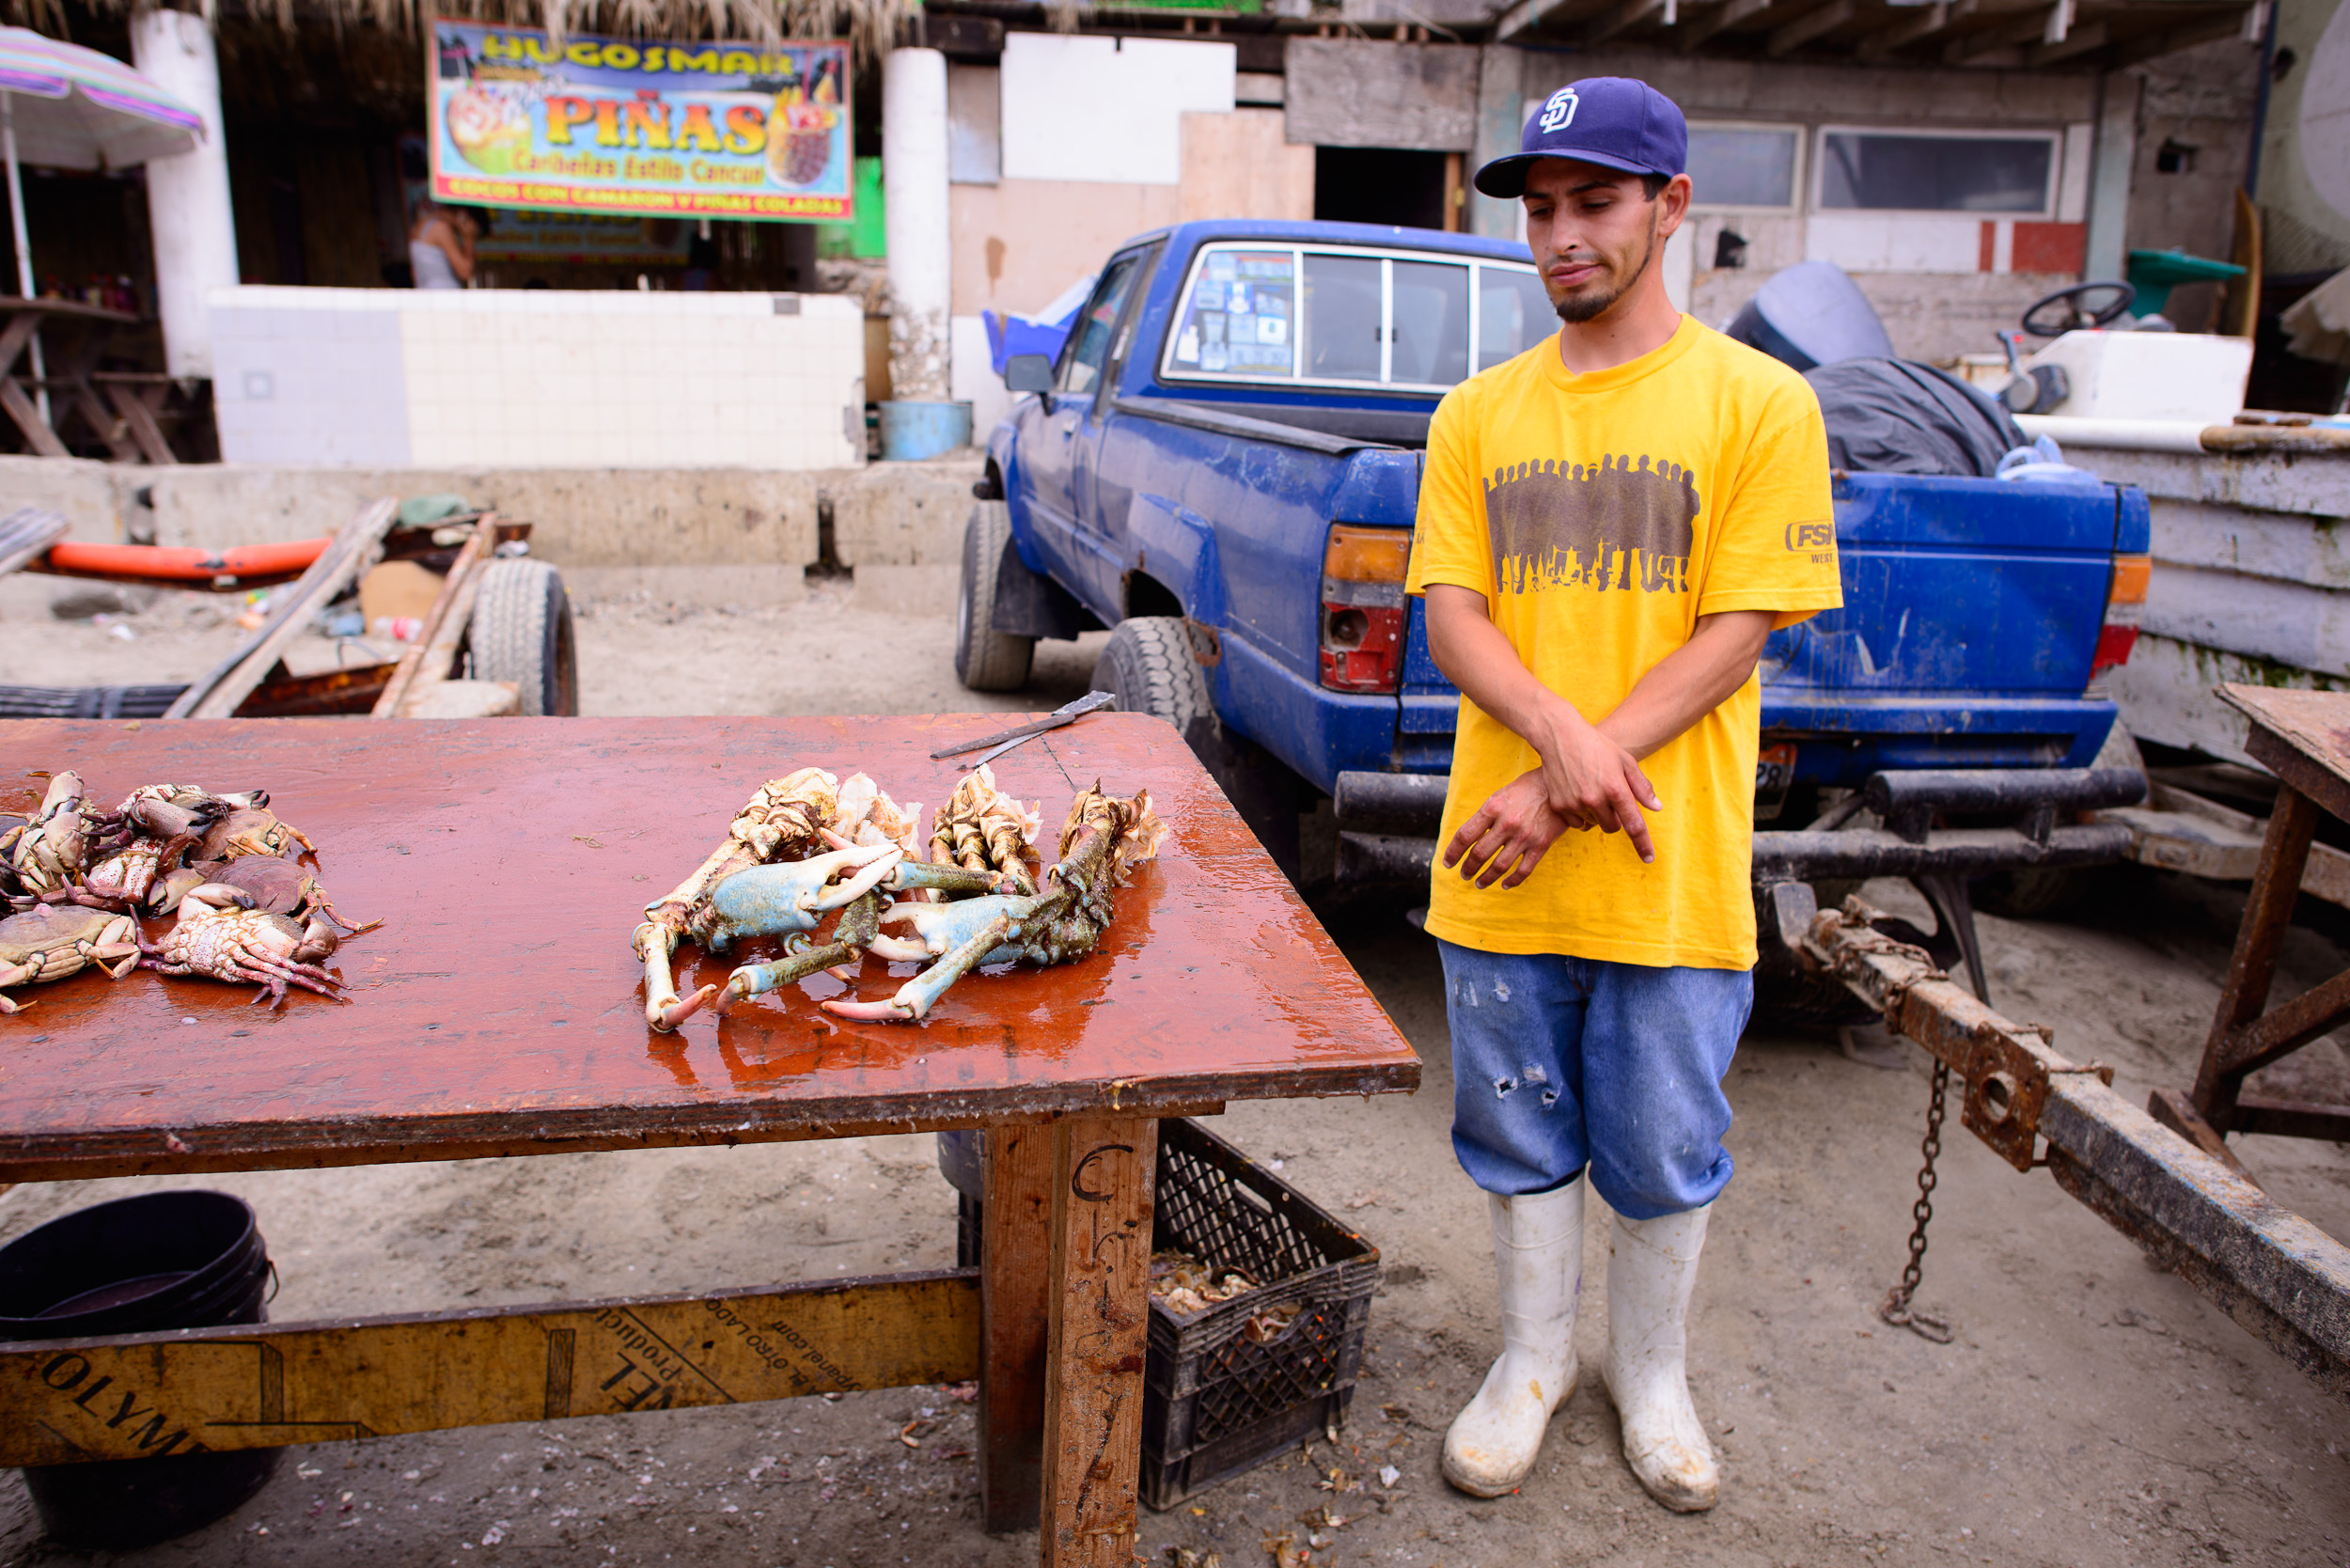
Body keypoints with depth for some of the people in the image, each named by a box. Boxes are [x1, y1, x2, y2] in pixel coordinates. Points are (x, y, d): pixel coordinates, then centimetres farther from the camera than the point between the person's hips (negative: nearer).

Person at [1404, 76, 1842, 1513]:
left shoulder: (1759, 402, -4)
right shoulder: (1480, 414, 6)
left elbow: (1735, 637, -9)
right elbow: (1451, 614, 0)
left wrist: (1562, 786, -17)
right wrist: (1559, 732, -20)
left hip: (1670, 871, -2)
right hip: (1500, 863, 3)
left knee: (1662, 1153, 12)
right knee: (1521, 1136, 16)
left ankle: (1652, 1374, 37)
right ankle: (1535, 1359, 38)